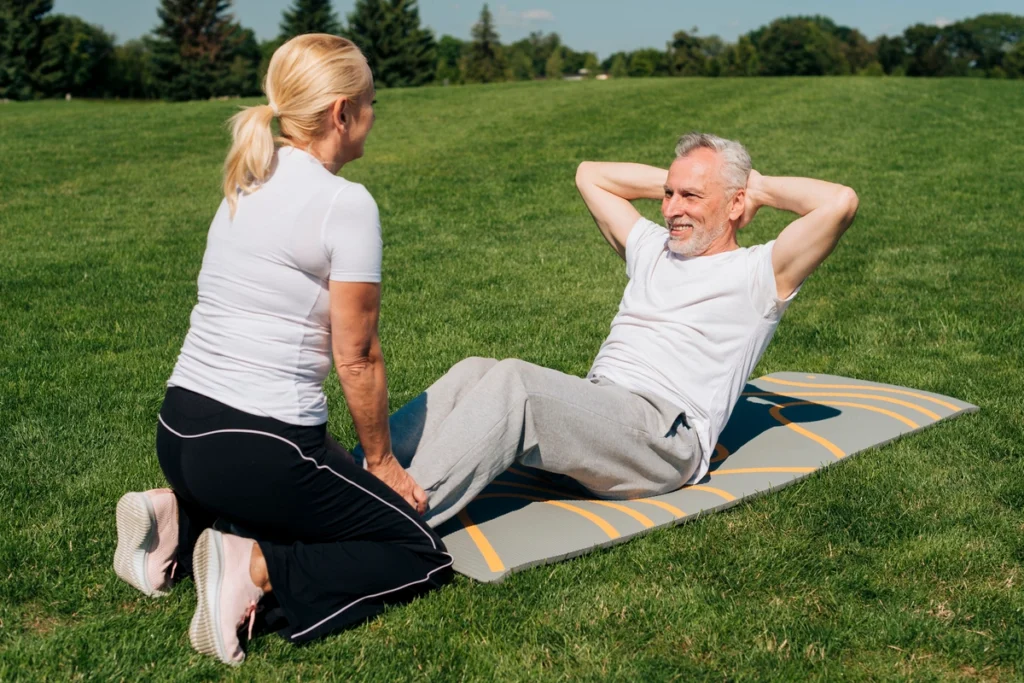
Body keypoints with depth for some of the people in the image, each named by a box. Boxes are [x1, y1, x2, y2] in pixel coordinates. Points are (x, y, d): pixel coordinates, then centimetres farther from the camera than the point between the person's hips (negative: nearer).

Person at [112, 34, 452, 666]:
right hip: (257, 446, -8)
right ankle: (258, 570, -12)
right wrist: (382, 461, 4)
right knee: (424, 555, 6)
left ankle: (181, 522, 11)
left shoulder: (247, 185, 11)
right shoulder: (346, 202, -13)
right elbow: (356, 358, -10)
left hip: (178, 429, 8)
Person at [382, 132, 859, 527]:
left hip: (663, 434, -7)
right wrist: (670, 182, 28)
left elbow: (839, 202, -8)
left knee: (512, 382, -31)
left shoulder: (757, 274, 6)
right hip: (591, 411, 7)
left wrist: (764, 188, 8)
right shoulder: (651, 249, 26)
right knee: (474, 374, -21)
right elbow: (590, 174, 37)